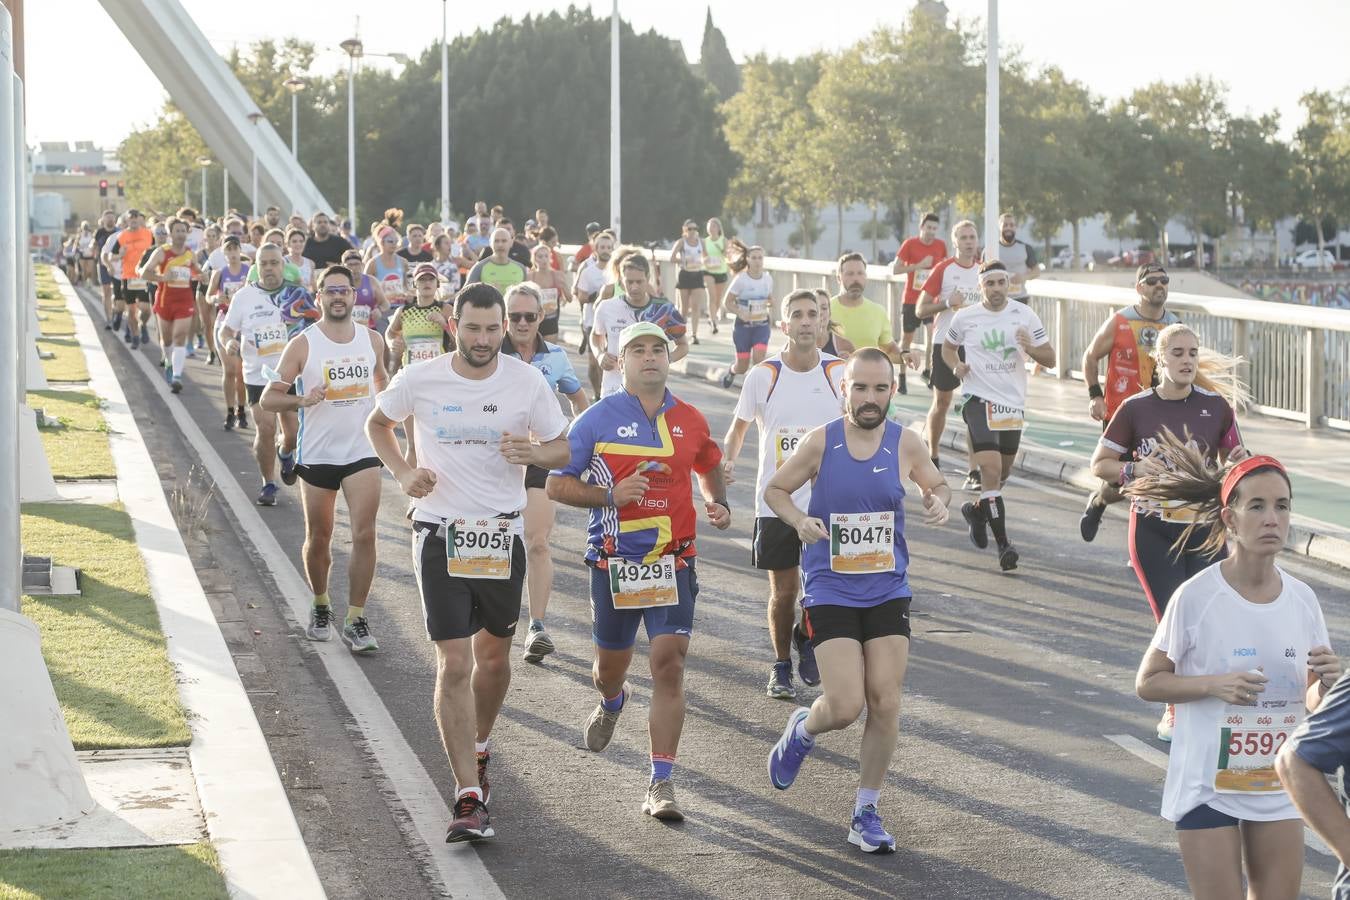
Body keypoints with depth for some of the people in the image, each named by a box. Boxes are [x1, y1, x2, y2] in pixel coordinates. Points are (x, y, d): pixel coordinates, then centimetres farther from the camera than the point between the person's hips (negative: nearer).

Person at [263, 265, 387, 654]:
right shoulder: (302, 344, -6)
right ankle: (320, 607, 34)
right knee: (318, 539, 10)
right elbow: (269, 398, -7)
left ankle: (356, 621, -7)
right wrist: (302, 400, -25)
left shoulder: (372, 340, 4)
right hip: (317, 456, -1)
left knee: (364, 534, -12)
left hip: (362, 453, 1)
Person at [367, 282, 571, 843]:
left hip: (502, 535, 2)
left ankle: (477, 750, 45)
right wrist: (402, 473, -5)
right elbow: (378, 424, 13)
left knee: (494, 656, 16)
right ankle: (469, 798, -9)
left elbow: (564, 448, 6)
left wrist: (534, 452, -17)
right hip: (440, 534, -2)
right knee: (454, 664, -10)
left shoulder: (528, 382, -4)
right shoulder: (419, 380, -6)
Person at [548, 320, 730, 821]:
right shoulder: (598, 419, -2)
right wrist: (611, 495, -16)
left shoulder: (690, 422, 7)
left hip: (673, 561, 1)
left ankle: (661, 785, -9)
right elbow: (556, 484, -2)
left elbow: (709, 467, 27)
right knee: (610, 664, 14)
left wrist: (718, 506, 8)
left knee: (669, 665, -12)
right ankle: (612, 702, 54)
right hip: (613, 562, -1)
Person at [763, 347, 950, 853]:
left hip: (889, 592, 3)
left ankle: (866, 815, 13)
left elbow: (936, 484, 16)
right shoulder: (821, 442, -8)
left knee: (885, 704, -2)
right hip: (830, 594, -3)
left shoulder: (905, 444, -2)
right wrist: (799, 521, -16)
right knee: (845, 706, -11)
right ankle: (802, 732, 26)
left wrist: (939, 502, -8)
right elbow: (775, 489, 4)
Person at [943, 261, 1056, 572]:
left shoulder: (1024, 315, 1)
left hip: (1014, 402, 4)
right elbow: (948, 347, 17)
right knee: (991, 468, -19)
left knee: (1003, 473, 16)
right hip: (979, 398, -4)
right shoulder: (965, 318, -2)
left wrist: (1030, 348, -17)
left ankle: (977, 510, 47)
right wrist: (956, 366, -4)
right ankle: (1003, 545, -17)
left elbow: (1050, 359, 4)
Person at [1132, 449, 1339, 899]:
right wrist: (1214, 684, -23)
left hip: (1278, 787, 4)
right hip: (1207, 787, -4)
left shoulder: (1302, 600, -2)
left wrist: (1326, 682, -16)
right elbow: (1147, 683, -7)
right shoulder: (1196, 598, -15)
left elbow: (1313, 705, 7)